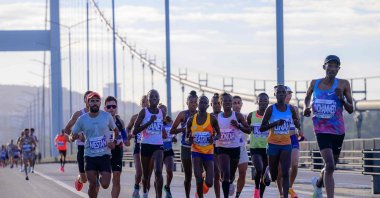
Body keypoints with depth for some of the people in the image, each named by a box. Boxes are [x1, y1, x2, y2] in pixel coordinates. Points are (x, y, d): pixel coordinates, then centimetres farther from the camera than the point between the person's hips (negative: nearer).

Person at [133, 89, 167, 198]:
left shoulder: (161, 112, 6)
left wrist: (163, 131, 11)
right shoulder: (144, 112, -6)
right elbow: (135, 131, -14)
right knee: (146, 174, 13)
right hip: (146, 145, -1)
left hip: (158, 145, 1)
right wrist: (150, 122, -20)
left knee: (158, 172, -19)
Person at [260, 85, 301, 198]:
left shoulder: (291, 109, 3)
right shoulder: (271, 109, -5)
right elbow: (262, 128, -7)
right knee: (273, 175, 7)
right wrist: (275, 123, -20)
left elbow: (298, 126, 15)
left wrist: (296, 122, -10)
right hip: (273, 144, -1)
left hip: (286, 145, 1)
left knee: (285, 173, -13)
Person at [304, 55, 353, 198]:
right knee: (330, 165, -19)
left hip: (338, 131, 2)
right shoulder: (315, 83, 1)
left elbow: (351, 110, 1)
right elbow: (307, 97, 23)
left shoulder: (343, 84, -2)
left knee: (331, 166, 17)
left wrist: (342, 99, -17)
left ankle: (318, 183, 49)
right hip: (321, 129, -2)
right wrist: (307, 107, 3)